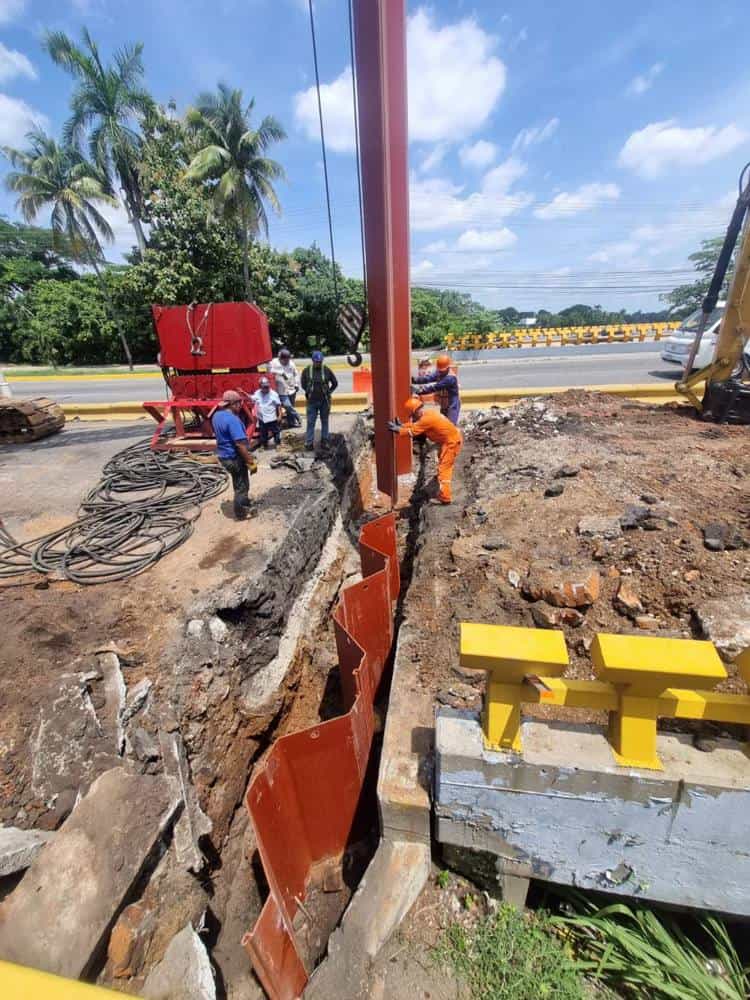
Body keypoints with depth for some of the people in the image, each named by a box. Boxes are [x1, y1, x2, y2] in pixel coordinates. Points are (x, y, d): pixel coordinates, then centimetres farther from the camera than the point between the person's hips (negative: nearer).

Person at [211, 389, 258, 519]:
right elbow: (240, 444, -29)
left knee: (238, 483, 26)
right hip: (234, 457, -9)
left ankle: (245, 505, 43)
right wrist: (251, 462, -23)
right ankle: (241, 514, 21)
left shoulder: (216, 415, 5)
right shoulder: (232, 419, -26)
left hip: (223, 455, 9)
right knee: (241, 486, 7)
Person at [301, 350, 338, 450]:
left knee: (325, 421, 11)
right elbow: (303, 384, 12)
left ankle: (324, 441, 22)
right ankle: (309, 442, 5)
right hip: (312, 401, 0)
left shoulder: (327, 370, -4)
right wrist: (308, 392, 6)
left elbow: (335, 383, 7)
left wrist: (328, 392, 3)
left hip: (325, 401, 0)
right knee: (310, 422, 0)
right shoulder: (307, 370, -3)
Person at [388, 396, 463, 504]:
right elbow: (416, 424, 15)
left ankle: (444, 498, -6)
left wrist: (398, 430, -8)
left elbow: (412, 431, -18)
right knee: (443, 465, 23)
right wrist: (402, 426, 5)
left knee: (444, 468, -8)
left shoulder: (427, 419, -25)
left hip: (452, 441, -10)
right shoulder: (428, 413, 5)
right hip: (451, 439, 10)